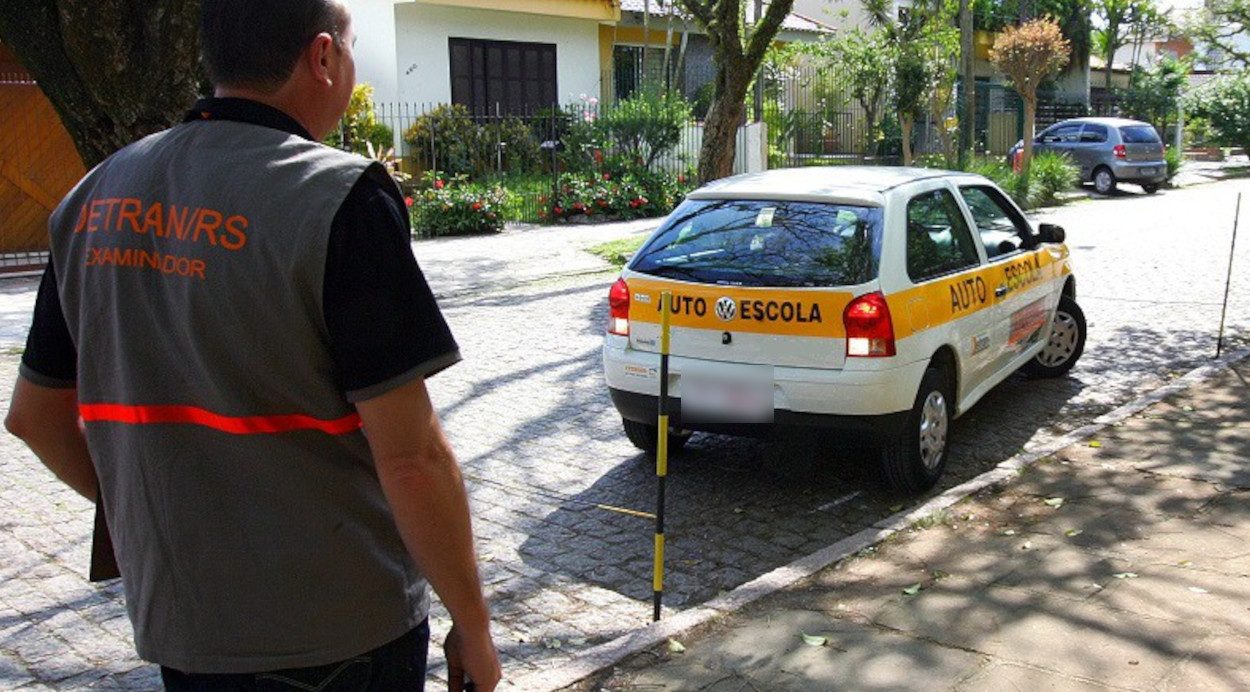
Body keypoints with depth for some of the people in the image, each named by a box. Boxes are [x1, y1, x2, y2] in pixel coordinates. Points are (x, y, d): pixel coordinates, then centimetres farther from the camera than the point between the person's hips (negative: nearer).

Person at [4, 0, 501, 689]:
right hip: (337, 634, -5)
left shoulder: (95, 198, 2)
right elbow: (410, 457, -21)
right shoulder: (339, 197, -19)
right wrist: (473, 627, -10)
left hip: (173, 626, 6)